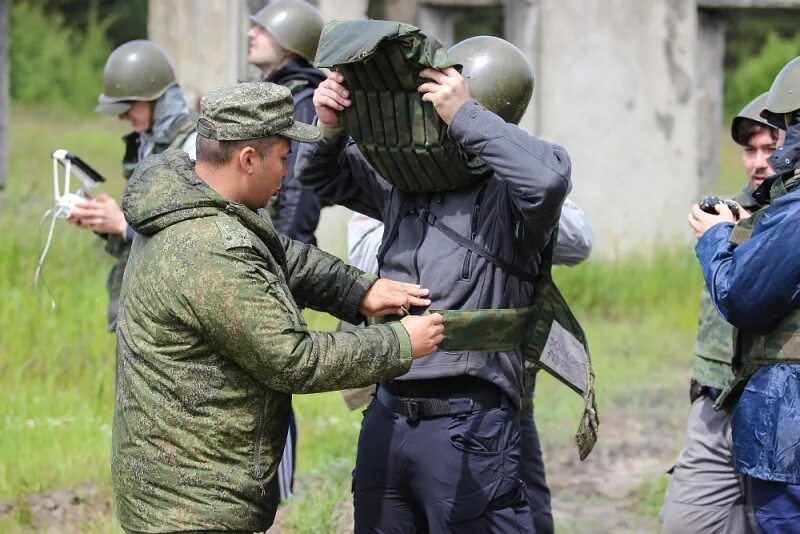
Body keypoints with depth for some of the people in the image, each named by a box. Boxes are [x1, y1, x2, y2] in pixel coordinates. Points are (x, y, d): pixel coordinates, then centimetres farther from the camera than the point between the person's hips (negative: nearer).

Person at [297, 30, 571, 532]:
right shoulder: (405, 177, 9)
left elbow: (548, 179, -35)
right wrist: (331, 127, 1)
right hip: (387, 413, 7)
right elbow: (324, 176, 23)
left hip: (467, 427, -7)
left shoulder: (506, 193, -12)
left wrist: (465, 115, -27)